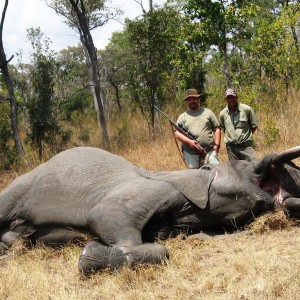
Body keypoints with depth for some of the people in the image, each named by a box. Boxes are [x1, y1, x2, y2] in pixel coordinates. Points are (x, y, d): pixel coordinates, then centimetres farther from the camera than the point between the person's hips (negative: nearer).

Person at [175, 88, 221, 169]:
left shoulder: (207, 112, 14)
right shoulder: (183, 116, 12)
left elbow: (217, 129, 12)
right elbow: (177, 133, 3)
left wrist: (217, 145, -1)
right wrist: (189, 141, -14)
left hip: (209, 151, 0)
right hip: (190, 153, 0)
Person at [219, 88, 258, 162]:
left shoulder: (246, 109, -2)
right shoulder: (223, 113, 6)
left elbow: (254, 126, 5)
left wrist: (247, 136, 2)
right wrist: (230, 137, 8)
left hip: (246, 145, -3)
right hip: (231, 147, 3)